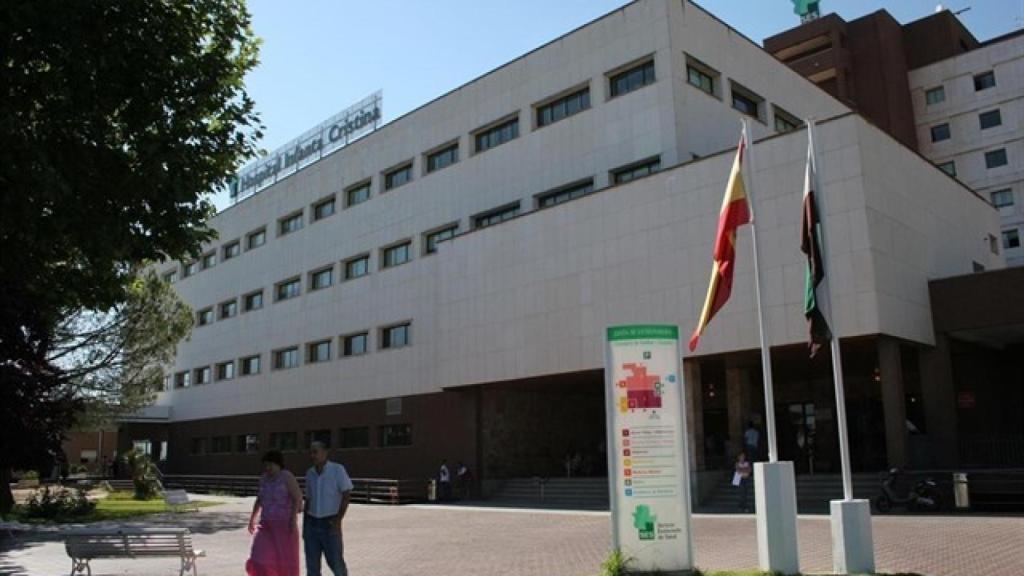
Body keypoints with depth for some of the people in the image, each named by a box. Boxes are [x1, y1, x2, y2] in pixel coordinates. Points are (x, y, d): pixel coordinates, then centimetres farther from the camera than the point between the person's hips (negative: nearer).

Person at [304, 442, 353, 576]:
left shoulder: (337, 469, -9)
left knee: (335, 562, -1)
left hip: (330, 524, -4)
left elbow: (347, 495, -12)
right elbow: (308, 501, 15)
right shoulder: (310, 473, 8)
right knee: (312, 565, 0)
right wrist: (304, 527, 12)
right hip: (312, 524, 4)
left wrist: (338, 520, -21)